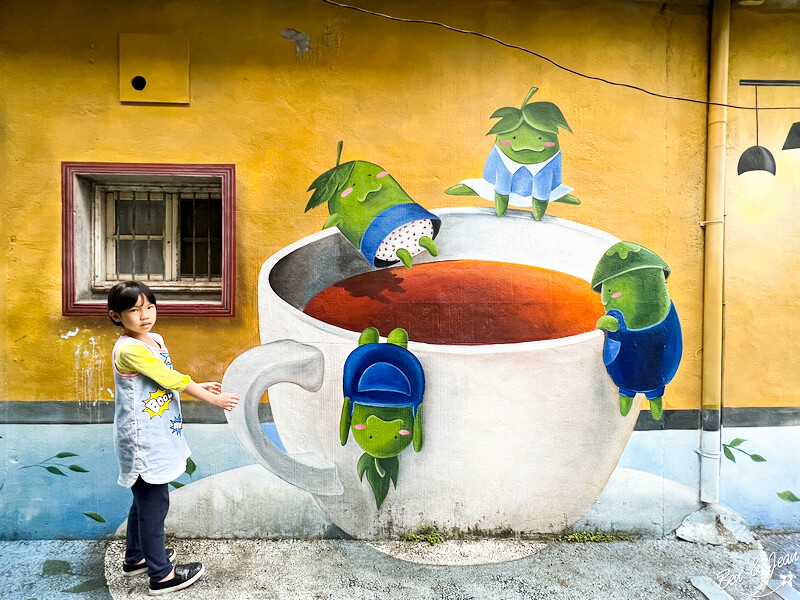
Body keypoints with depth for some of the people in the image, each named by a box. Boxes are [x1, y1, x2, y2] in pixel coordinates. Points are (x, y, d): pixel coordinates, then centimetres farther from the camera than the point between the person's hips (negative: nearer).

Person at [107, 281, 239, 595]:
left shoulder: (156, 339, 4)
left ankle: (136, 557, 43)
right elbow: (171, 379, -23)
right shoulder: (129, 349, -23)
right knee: (154, 503, 4)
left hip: (153, 440, 9)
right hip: (141, 443, -9)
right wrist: (214, 399, -17)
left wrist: (201, 386, 6)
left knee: (144, 499, 24)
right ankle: (161, 575, 19)